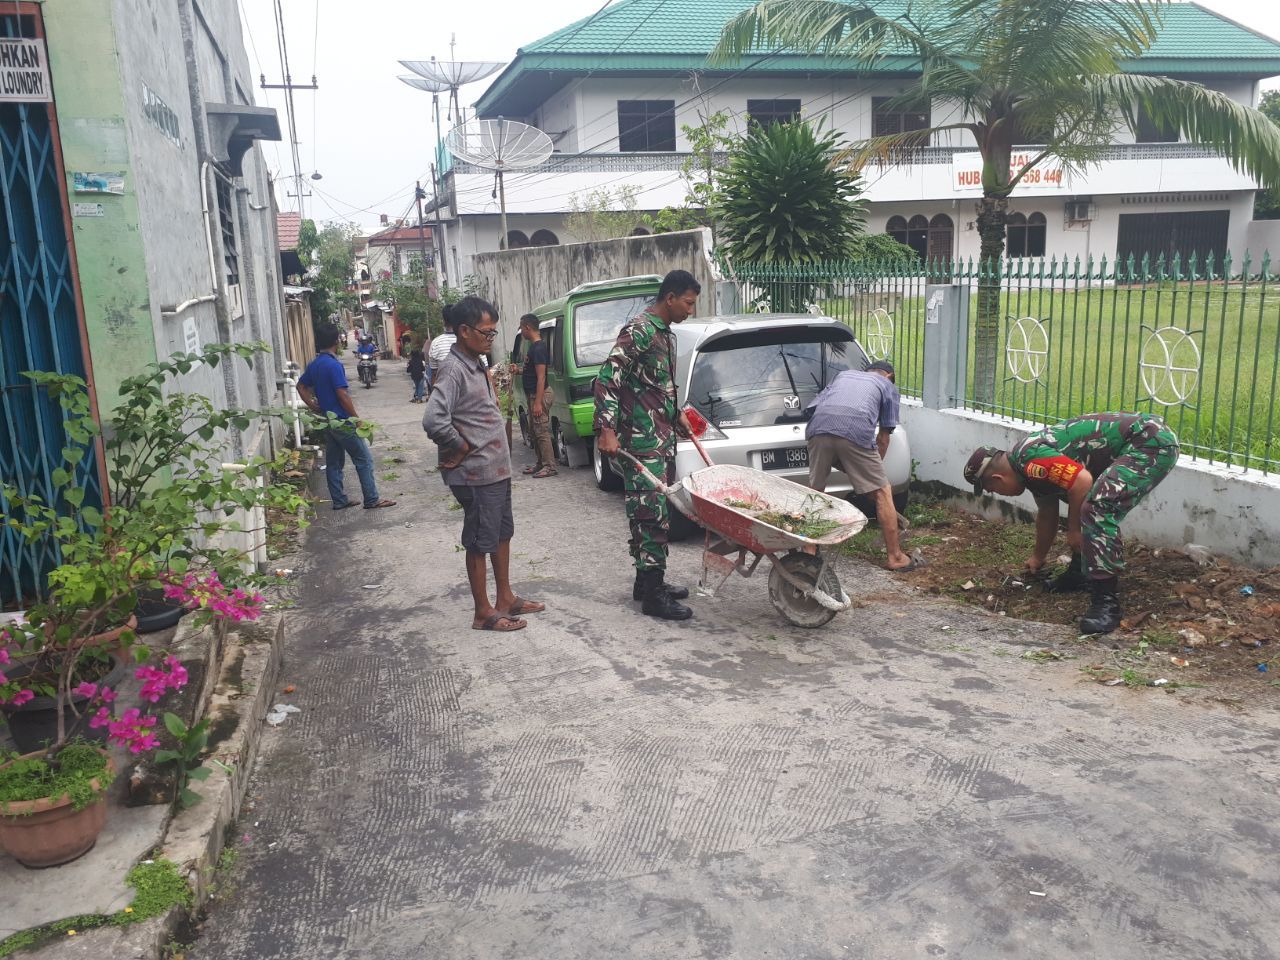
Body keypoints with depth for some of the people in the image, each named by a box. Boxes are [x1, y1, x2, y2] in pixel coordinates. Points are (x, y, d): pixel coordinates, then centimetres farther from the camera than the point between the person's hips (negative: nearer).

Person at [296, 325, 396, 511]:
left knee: (333, 462, 12)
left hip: (327, 420, 9)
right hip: (342, 421, -9)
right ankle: (372, 500, -1)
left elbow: (301, 386, 18)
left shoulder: (313, 365, 8)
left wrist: (314, 407, 14)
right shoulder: (334, 365, -18)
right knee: (364, 459, -2)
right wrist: (356, 418, -14)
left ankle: (339, 501, 16)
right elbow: (342, 394, -21)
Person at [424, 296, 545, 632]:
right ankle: (483, 612, 14)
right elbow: (434, 420, -31)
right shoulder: (453, 370, -19)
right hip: (477, 475, -9)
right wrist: (462, 448, -19)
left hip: (497, 469, 9)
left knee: (502, 534, 18)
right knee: (480, 542, 2)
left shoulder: (476, 365, 10)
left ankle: (505, 598, 31)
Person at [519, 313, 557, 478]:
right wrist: (519, 371, 25)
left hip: (540, 395, -11)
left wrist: (537, 402, -25)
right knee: (534, 430, 15)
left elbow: (541, 377, -23)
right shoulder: (533, 346, 12)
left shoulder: (539, 348, -18)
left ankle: (550, 466, -4)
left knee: (542, 432, -8)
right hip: (533, 394, 11)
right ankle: (541, 463, 23)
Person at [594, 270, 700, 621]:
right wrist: (607, 430, -27)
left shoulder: (665, 333, 16)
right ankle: (652, 595, -1)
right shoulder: (640, 330, -14)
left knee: (658, 512, 14)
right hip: (642, 441, -10)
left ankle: (648, 581, 25)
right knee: (651, 514, -7)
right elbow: (607, 378, -21)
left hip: (662, 438, 10)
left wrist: (676, 416, 29)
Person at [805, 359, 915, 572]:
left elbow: (813, 406, 32)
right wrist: (875, 465, 36)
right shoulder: (887, 386, 27)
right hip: (856, 433, -3)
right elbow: (883, 436, 24)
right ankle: (895, 557, 12)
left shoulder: (843, 374, 37)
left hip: (818, 428, 4)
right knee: (882, 492, 9)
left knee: (815, 490, 21)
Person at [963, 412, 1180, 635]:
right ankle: (1081, 572, 26)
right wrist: (1038, 557, 44)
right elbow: (1047, 514, 30)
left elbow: (1082, 481, -28)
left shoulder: (1029, 459, -18)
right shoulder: (1033, 468, 14)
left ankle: (1107, 600, -20)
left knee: (1097, 507, -23)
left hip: (1153, 442, -11)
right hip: (1138, 440, 11)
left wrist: (1074, 530, -12)